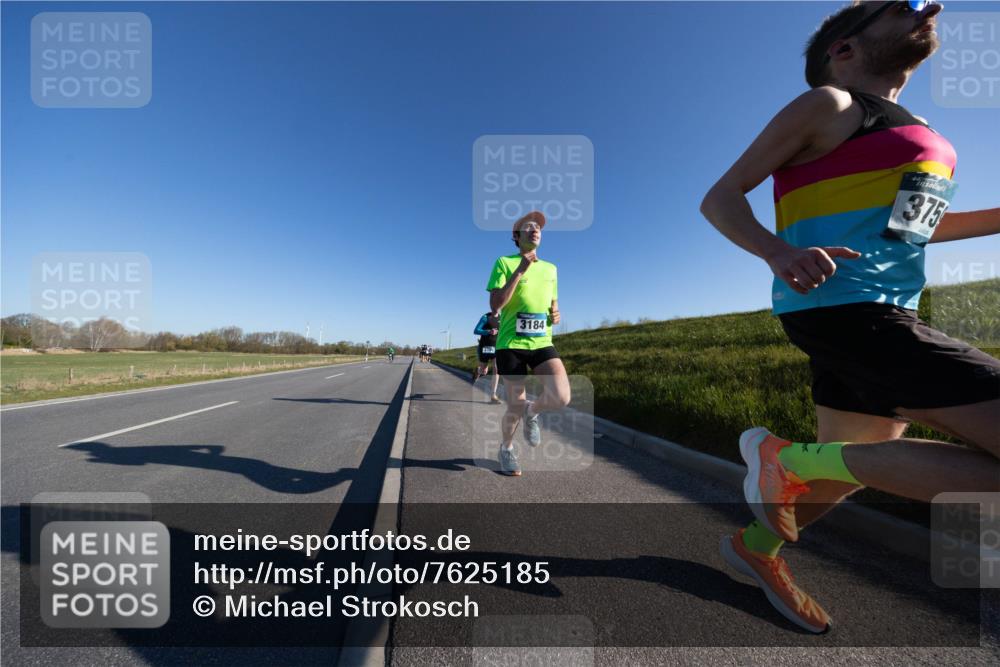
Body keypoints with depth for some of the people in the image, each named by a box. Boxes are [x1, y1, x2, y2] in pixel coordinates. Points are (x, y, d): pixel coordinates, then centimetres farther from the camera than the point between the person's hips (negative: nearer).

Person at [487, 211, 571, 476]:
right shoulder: (504, 263, -1)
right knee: (516, 408, 2)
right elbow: (494, 306, -12)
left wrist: (556, 314, 1)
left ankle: (532, 411, 18)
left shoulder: (550, 268, 14)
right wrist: (520, 270, -16)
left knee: (561, 397, -18)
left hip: (542, 344, 4)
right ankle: (506, 449, 35)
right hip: (510, 344, -3)